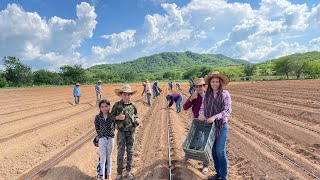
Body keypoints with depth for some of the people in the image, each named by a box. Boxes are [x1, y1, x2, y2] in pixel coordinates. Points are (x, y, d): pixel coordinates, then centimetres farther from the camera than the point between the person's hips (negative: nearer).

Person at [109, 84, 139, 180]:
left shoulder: (133, 105, 0)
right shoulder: (117, 105, -7)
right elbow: (111, 116, -3)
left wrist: (136, 120, -6)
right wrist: (117, 117, -20)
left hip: (131, 131, 3)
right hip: (121, 131, -2)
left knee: (130, 151, 11)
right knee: (120, 152, 5)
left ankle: (128, 171, 28)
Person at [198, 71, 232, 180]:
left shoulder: (225, 94, -9)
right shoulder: (207, 94, 3)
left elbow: (228, 111, -13)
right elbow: (202, 107, 8)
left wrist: (214, 117, -23)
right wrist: (201, 114, -14)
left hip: (221, 125, -4)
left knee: (220, 151, -5)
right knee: (213, 150, 12)